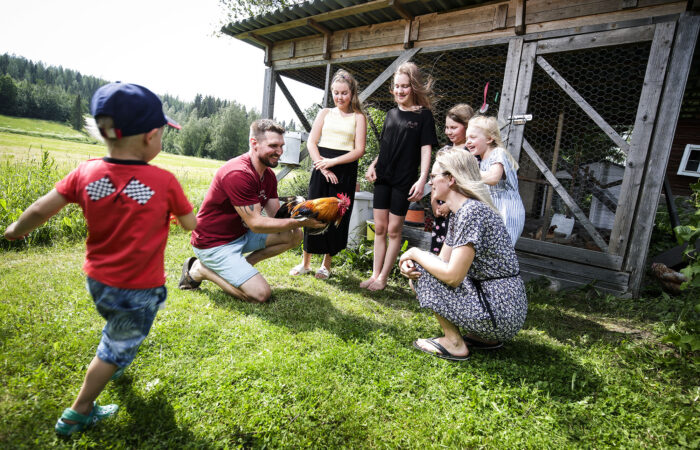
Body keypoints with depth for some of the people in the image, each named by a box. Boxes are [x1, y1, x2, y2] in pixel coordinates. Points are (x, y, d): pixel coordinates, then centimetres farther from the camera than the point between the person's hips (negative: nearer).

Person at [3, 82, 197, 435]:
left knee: (116, 327, 35)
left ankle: (110, 366, 59)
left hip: (97, 280, 5)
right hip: (139, 289, -5)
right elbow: (191, 224, -8)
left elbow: (41, 210, -3)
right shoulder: (164, 181, -20)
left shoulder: (85, 172, -11)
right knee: (117, 348, 17)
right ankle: (77, 415, 31)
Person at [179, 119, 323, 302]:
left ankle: (242, 265, 3)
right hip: (214, 244, -9)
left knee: (295, 235, -2)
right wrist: (298, 222, -29)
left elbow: (275, 215, -1)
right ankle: (200, 269, 0)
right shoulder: (238, 174, -26)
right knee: (261, 294, -16)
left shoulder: (269, 175, 3)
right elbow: (256, 223, -27)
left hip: (242, 234, 9)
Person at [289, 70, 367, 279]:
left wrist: (332, 162, -13)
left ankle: (327, 264, 18)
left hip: (345, 171, -1)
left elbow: (359, 150, -4)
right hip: (321, 169, 2)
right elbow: (311, 142, 4)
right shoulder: (325, 113, 12)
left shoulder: (358, 117, 6)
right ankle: (305, 262, 16)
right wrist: (322, 166, -10)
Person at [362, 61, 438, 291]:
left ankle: (383, 278, 13)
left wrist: (422, 179, -18)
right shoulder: (391, 113, 14)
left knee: (394, 230, 2)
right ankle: (375, 274, 18)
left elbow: (426, 149, -7)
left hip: (404, 180, -5)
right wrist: (373, 166, 3)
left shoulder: (424, 115, -1)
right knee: (379, 228, 8)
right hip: (382, 178, 5)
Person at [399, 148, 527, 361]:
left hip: (499, 312, -10)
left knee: (422, 270, -11)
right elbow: (443, 261, 11)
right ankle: (484, 337, 14)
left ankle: (454, 344, 0)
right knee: (416, 273, 13)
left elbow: (452, 275, -25)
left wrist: (415, 253, -11)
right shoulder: (459, 213, 10)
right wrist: (408, 265, -9)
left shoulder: (472, 211, -21)